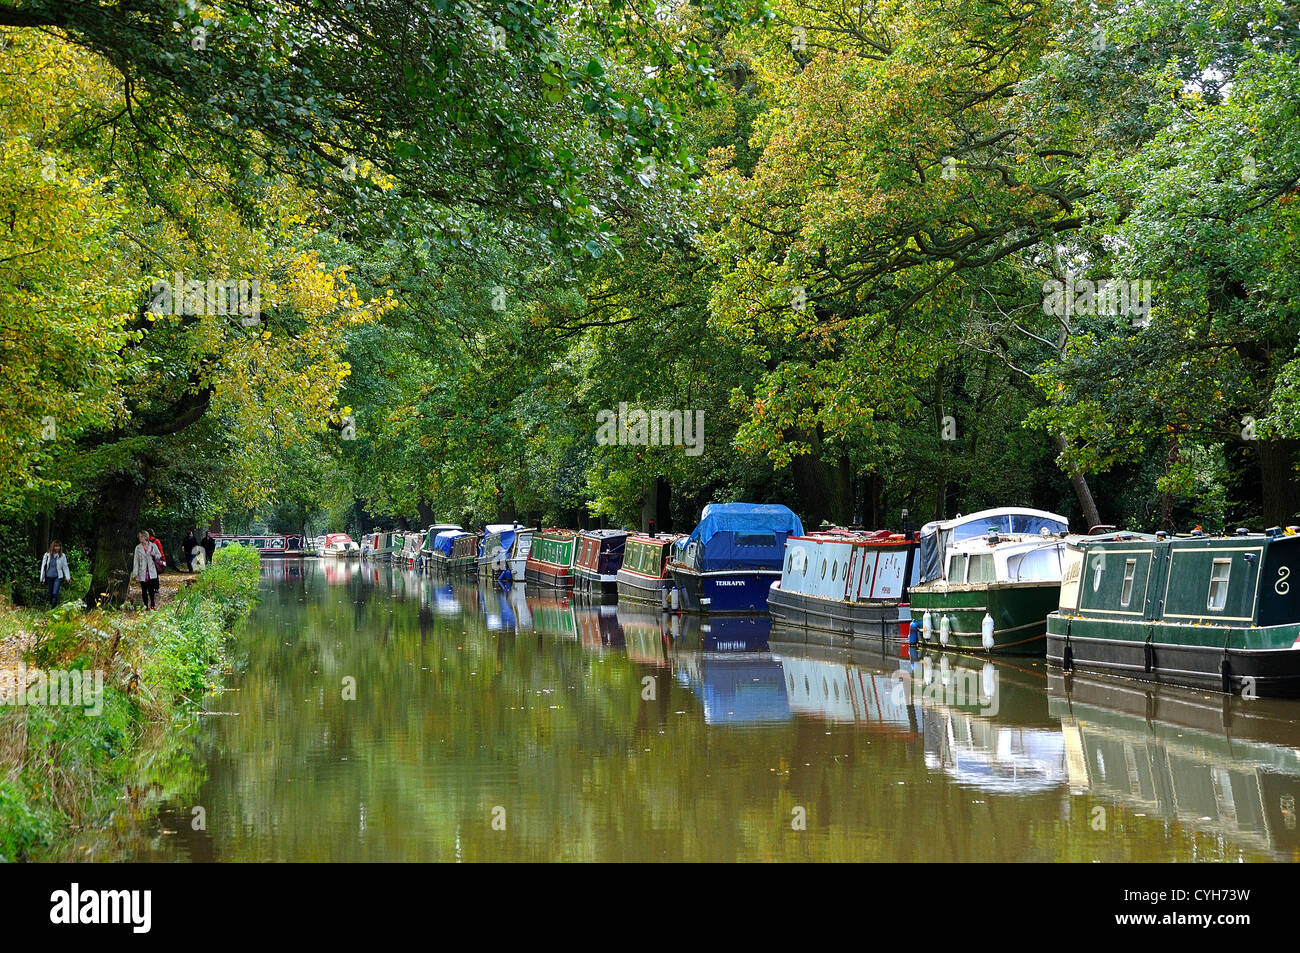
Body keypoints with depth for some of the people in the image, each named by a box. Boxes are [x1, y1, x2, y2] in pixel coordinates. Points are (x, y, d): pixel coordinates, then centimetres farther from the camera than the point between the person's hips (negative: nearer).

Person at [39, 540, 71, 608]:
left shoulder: (62, 556, -1)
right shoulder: (47, 555, 0)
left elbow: (65, 567, 4)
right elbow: (43, 566, 5)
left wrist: (68, 577, -2)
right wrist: (42, 578, 5)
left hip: (58, 577, -2)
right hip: (48, 577, 2)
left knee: (55, 594, -12)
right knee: (50, 594, 10)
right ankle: (51, 605, 28)